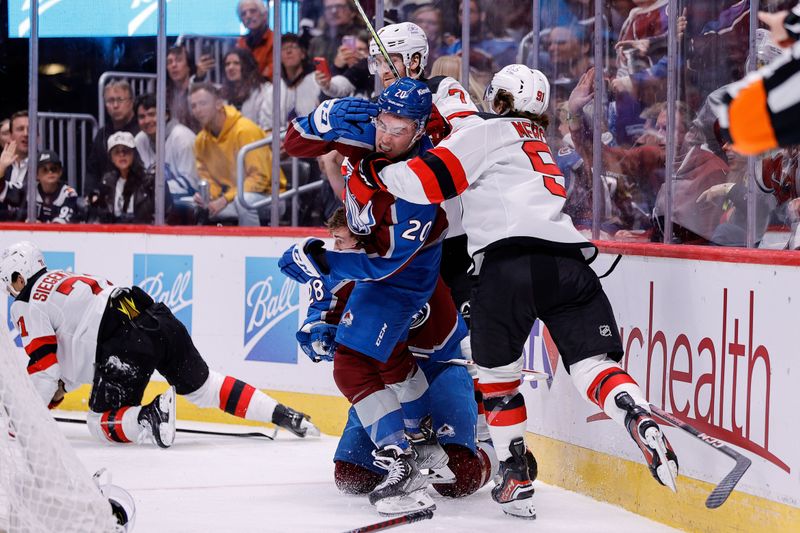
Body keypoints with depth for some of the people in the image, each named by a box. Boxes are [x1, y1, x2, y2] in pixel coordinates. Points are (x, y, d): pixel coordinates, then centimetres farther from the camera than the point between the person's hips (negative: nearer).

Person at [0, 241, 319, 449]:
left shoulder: (27, 305, 9)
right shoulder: (70, 279, 34)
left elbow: (43, 366, 3)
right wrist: (62, 385, 41)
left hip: (126, 341, -8)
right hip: (158, 318, 8)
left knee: (102, 421, 3)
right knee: (204, 387, 18)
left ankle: (150, 417, -27)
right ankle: (282, 415, 6)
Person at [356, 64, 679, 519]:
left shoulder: (488, 132, 14)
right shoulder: (545, 154, 36)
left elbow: (428, 182, 6)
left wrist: (374, 171, 18)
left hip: (508, 264, -5)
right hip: (569, 263, 5)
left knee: (497, 371, 13)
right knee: (594, 364, -2)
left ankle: (516, 480, 12)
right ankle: (641, 420, -30)